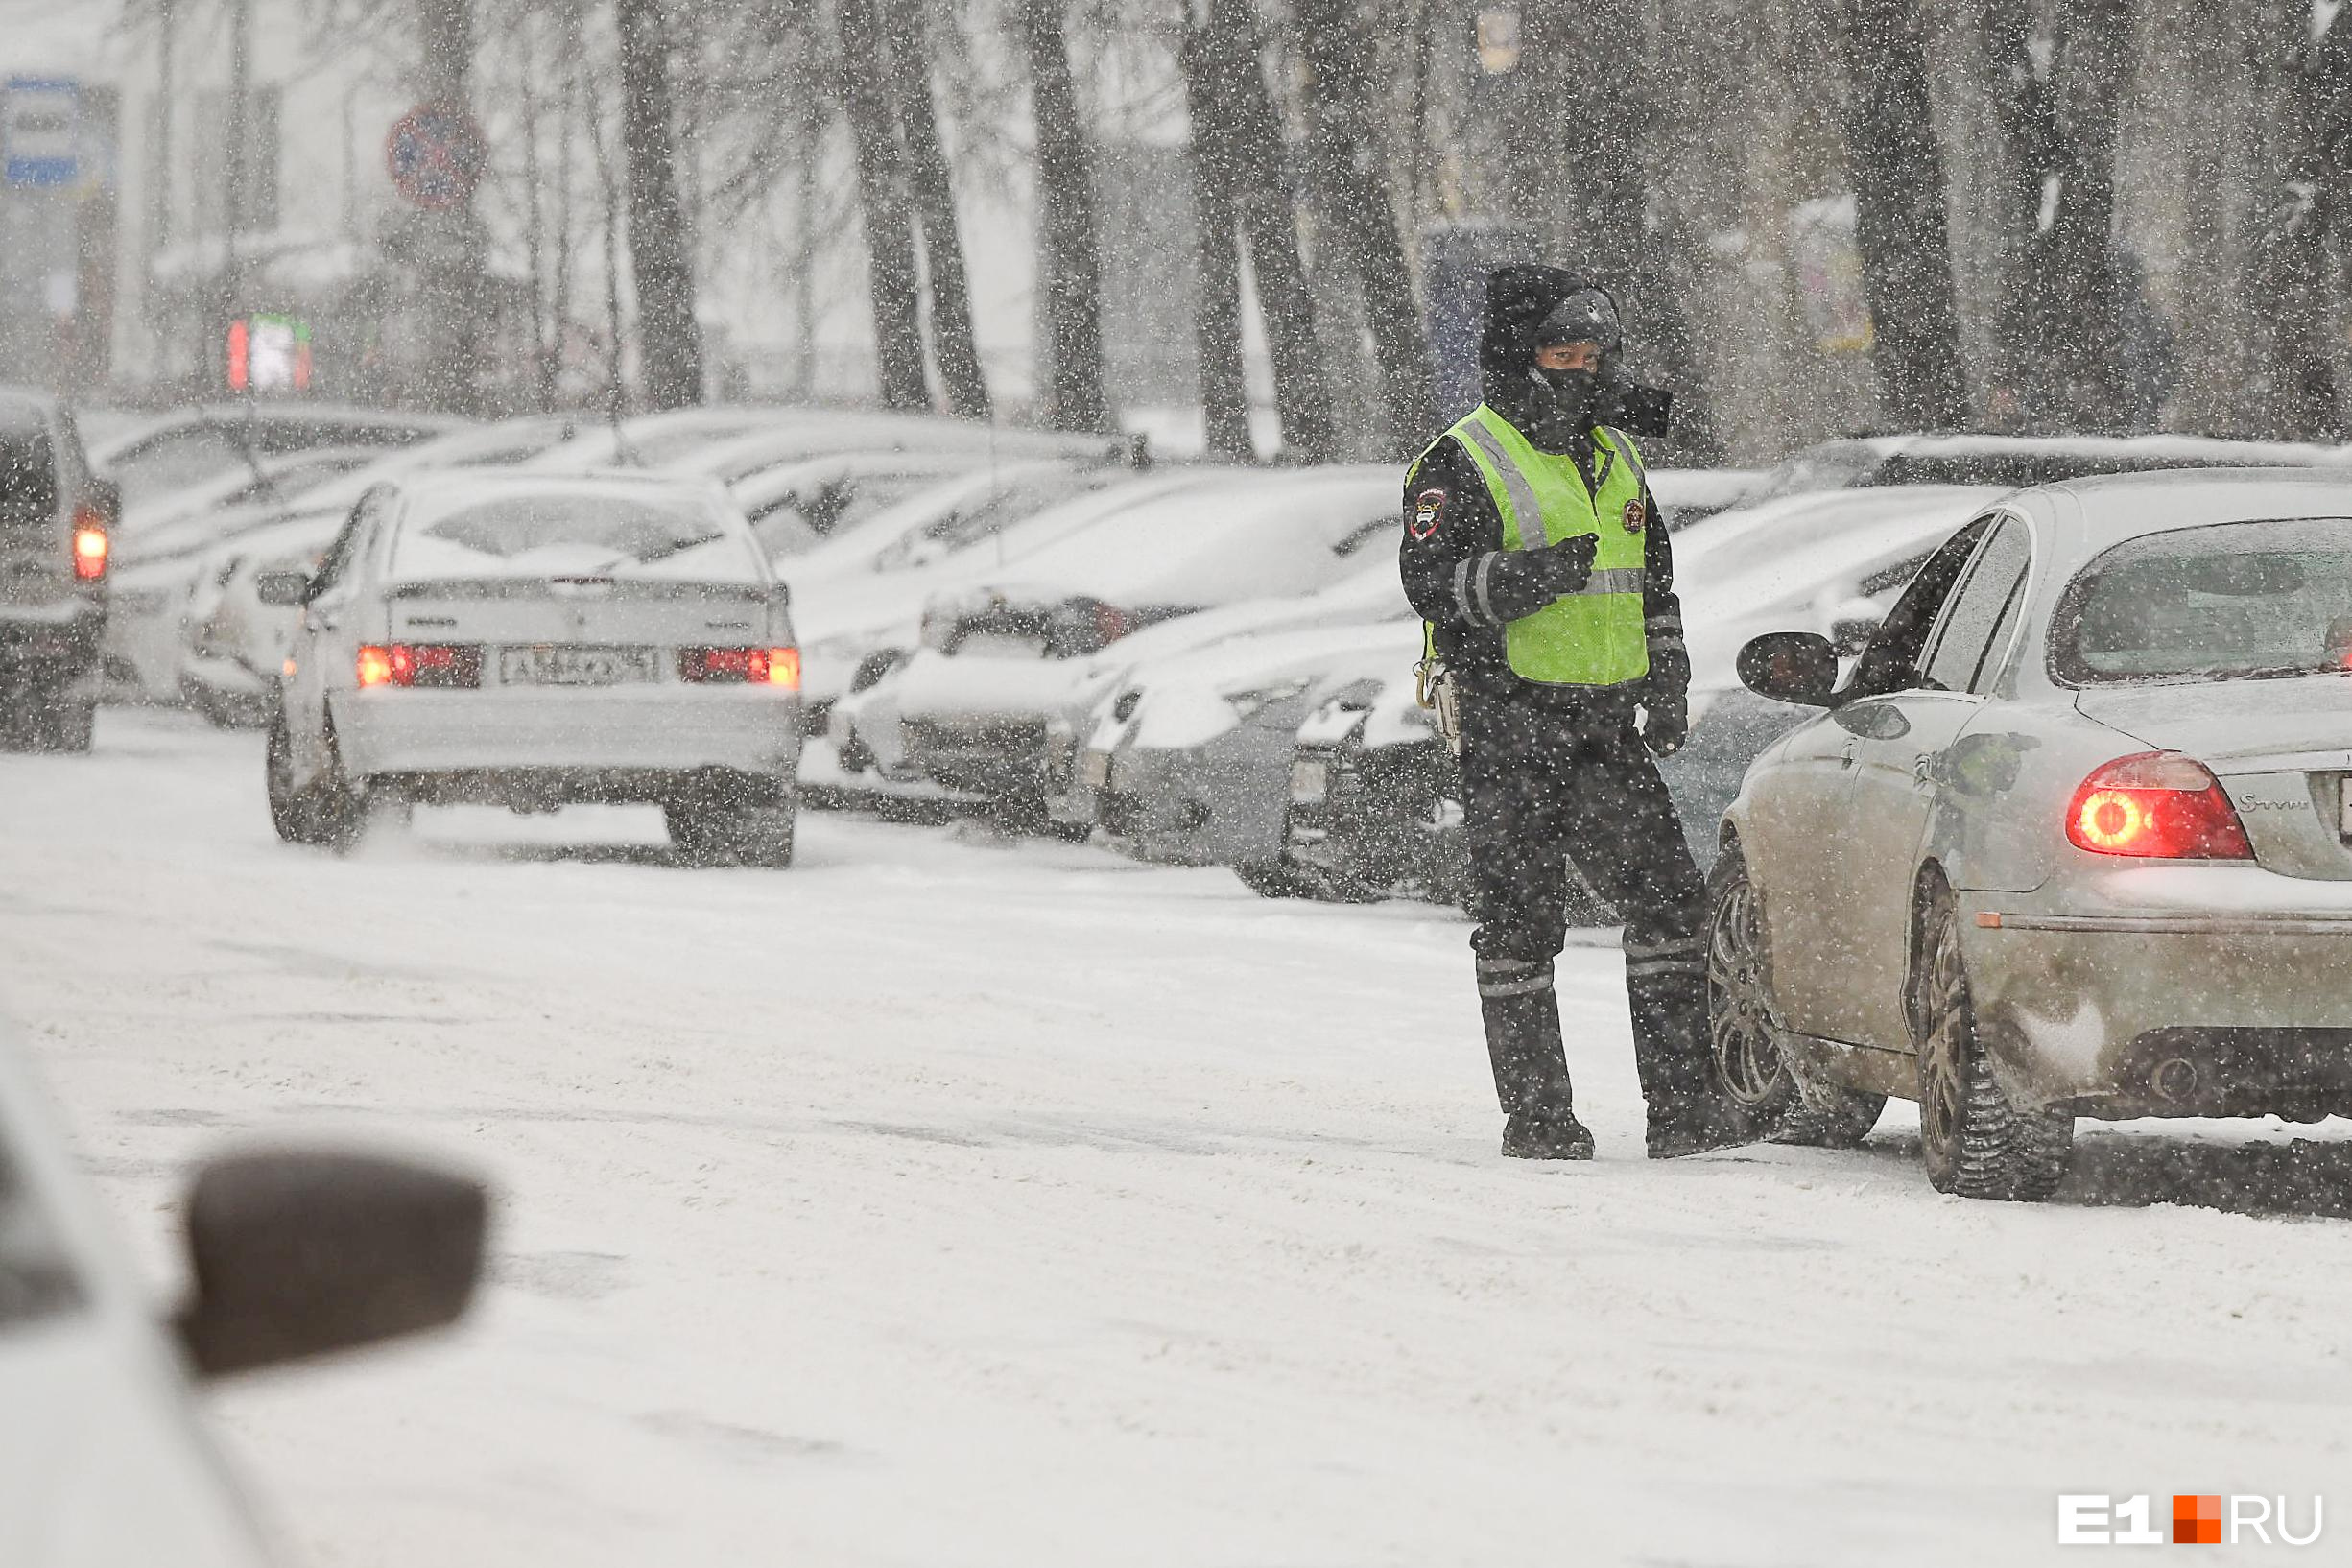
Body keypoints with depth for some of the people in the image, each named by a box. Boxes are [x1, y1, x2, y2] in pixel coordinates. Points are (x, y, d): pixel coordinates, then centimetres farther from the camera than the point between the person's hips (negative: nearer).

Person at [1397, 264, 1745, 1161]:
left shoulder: (1615, 461, 19)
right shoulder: (1462, 464, -3)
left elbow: (1655, 586, 27)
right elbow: (1429, 579, -14)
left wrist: (1668, 686, 16)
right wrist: (1530, 574, -28)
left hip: (1606, 728, 6)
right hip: (1509, 725, -6)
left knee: (1667, 898, -2)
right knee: (1519, 918, -3)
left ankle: (1683, 1104, -1)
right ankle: (1535, 1114, 2)